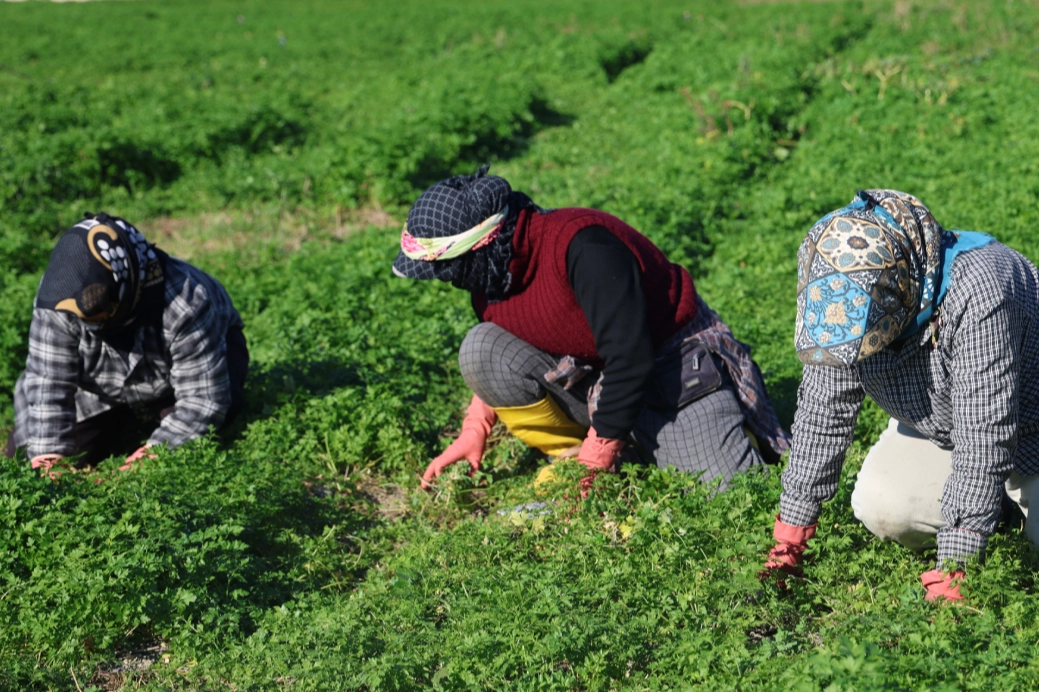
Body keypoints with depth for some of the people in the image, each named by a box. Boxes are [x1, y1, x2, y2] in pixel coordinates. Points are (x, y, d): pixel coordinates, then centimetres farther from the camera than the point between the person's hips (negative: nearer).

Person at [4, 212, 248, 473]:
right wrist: (47, 459, -41)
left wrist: (147, 460, -48)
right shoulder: (58, 299, -33)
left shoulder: (186, 306, -43)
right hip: (103, 386, 3)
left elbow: (204, 401, -38)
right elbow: (48, 384, -30)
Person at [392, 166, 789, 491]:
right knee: (480, 350, -16)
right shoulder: (491, 272, -6)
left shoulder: (579, 246, -31)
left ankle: (741, 431, 18)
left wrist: (595, 459, -24)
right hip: (589, 375, 6)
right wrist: (473, 433, 1)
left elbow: (632, 359, -30)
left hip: (676, 371, -6)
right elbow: (500, 363, 13)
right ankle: (571, 455, 0)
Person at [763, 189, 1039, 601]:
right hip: (936, 428, 4)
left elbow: (984, 442, -42)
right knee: (879, 507, -18)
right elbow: (823, 413, -13)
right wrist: (788, 543, -13)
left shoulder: (976, 294, -42)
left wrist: (952, 575, -41)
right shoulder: (844, 297, -21)